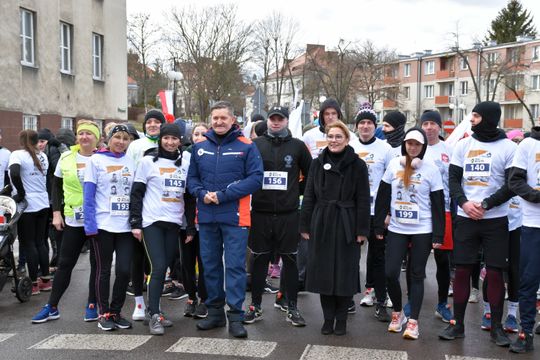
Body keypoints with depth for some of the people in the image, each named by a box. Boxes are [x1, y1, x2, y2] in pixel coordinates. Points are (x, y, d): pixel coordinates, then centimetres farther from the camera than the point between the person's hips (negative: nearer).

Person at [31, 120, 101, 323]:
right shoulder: (66, 158, 4)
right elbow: (56, 186, 12)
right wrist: (56, 212, 6)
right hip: (73, 221, 2)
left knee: (97, 264, 6)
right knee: (65, 263, 7)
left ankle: (92, 306, 18)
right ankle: (52, 307, 16)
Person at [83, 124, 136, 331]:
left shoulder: (131, 163, 8)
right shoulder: (96, 160, -1)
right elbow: (88, 195, -4)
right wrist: (90, 225, -12)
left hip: (125, 226, 3)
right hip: (103, 225, -3)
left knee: (124, 270, 1)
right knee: (104, 270, 7)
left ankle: (116, 312, 18)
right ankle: (104, 314, 18)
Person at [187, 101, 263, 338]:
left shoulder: (246, 147, -2)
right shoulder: (199, 148, 11)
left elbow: (255, 178, -10)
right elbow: (192, 178, 13)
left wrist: (223, 195, -15)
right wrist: (202, 194, -9)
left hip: (235, 217, -4)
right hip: (206, 217, 4)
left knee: (235, 266, -3)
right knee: (210, 264, 12)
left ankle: (235, 316, 5)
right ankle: (215, 312, 24)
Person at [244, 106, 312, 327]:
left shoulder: (297, 146, 5)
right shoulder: (255, 144, 6)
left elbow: (310, 175, 11)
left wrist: (298, 193, 7)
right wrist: (252, 193, 4)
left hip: (288, 214, 0)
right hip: (260, 213, 1)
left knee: (290, 260, 5)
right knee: (259, 260, 7)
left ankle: (292, 308, 14)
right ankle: (255, 307, 18)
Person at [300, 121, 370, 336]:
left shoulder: (357, 165, -2)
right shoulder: (317, 164, 7)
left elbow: (363, 201, -3)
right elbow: (309, 197, 8)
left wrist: (362, 230, -8)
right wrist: (305, 226, 3)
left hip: (346, 226, -3)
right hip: (321, 225, 3)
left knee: (345, 273, 4)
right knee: (323, 272, 6)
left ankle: (341, 319, 18)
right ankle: (328, 318, 19)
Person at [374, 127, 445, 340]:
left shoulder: (431, 169, -3)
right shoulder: (394, 165, 3)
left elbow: (438, 204, -3)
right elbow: (383, 197, 7)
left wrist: (438, 235, -7)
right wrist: (378, 226, 5)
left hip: (422, 231, -2)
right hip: (396, 229, 2)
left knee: (416, 275, 5)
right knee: (390, 273, -3)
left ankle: (413, 321, 12)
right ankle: (398, 313, 21)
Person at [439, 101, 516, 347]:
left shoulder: (508, 147, -3)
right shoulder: (463, 145, 7)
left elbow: (512, 186, -7)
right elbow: (453, 178, 5)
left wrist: (485, 205, -16)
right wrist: (464, 203, -12)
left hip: (495, 220, -2)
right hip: (465, 219, 3)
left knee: (494, 273, 1)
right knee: (462, 270, 4)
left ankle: (496, 327, 13)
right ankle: (457, 324, 14)